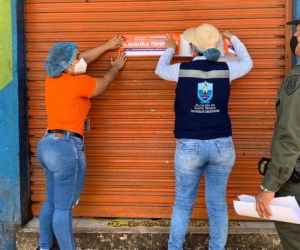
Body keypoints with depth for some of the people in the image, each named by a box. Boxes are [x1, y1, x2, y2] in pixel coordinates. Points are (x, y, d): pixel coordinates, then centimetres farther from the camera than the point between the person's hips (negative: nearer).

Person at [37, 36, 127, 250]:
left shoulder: (53, 77, 7)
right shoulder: (79, 82, -15)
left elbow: (84, 59, 21)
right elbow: (105, 81, 5)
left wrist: (108, 46, 29)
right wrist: (116, 67, 26)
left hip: (48, 144, 9)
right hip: (67, 148, -9)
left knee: (51, 202, 19)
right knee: (63, 207, -2)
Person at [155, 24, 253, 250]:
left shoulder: (182, 70, -5)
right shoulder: (225, 69, -1)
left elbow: (160, 69, 18)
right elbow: (247, 63, 21)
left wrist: (170, 49, 35)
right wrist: (233, 39, 36)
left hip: (189, 146, -1)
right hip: (222, 145, 1)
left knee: (183, 203, 13)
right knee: (218, 203, 11)